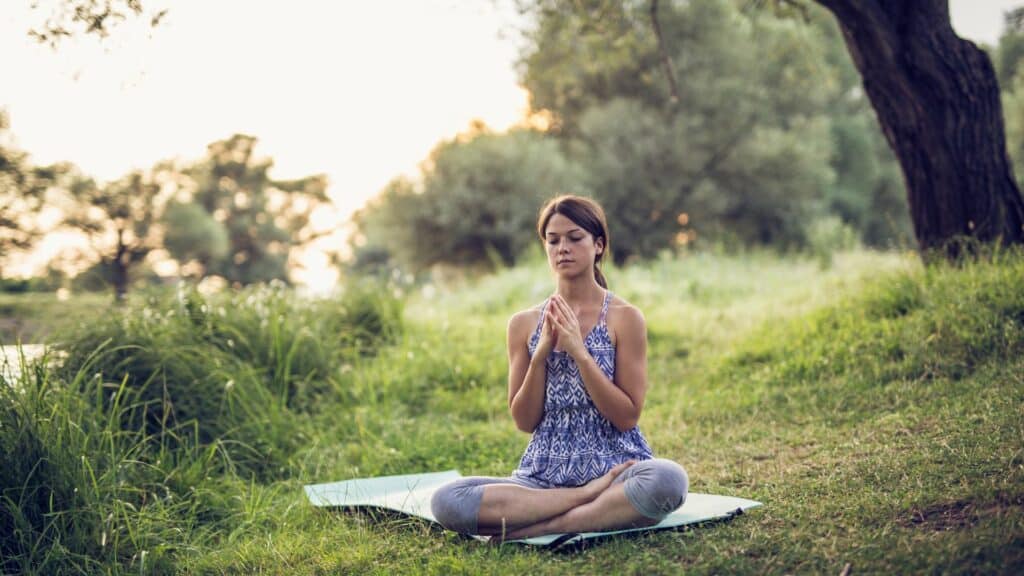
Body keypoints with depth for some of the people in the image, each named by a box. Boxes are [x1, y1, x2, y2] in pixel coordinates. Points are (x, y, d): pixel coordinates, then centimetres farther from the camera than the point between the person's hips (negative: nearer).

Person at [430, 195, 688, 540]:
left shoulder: (623, 317, 0)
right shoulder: (524, 324, 8)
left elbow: (628, 416, -5)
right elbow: (524, 421, 5)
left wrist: (579, 351, -14)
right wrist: (541, 353, -9)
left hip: (614, 466, -2)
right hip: (544, 475, 2)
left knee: (668, 479, -37)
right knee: (447, 501, -24)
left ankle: (533, 529, -27)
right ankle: (592, 498, -19)